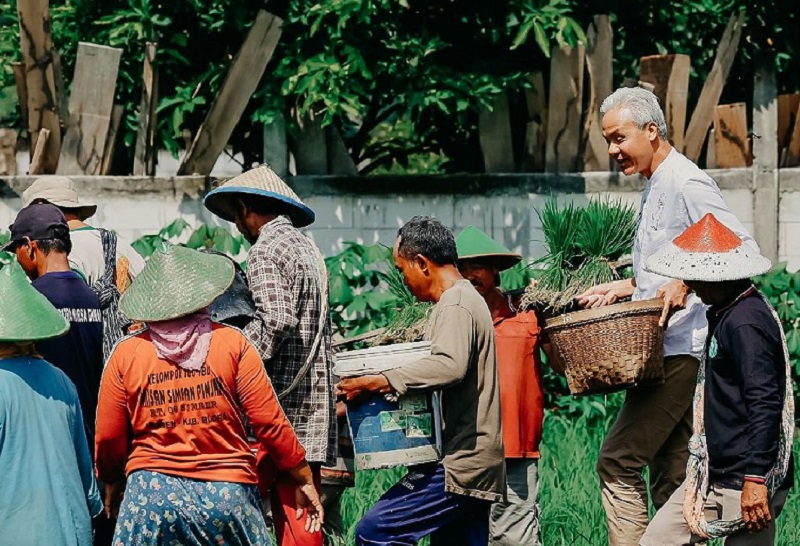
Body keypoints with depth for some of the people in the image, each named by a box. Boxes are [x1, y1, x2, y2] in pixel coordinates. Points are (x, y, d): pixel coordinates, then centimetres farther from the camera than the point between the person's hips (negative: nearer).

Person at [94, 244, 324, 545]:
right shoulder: (231, 343, -2)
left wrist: (112, 485, 24)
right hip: (228, 493, 0)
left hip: (151, 495, 1)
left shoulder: (126, 354, 1)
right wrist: (304, 479, 8)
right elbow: (268, 422, -3)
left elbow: (108, 439, 5)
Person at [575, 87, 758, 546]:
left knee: (619, 460, -13)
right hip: (665, 351, 10)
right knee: (669, 477, 10)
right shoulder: (655, 189, 19)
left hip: (681, 349, -10)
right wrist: (625, 287, 18)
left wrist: (684, 283, -28)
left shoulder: (686, 183, -12)